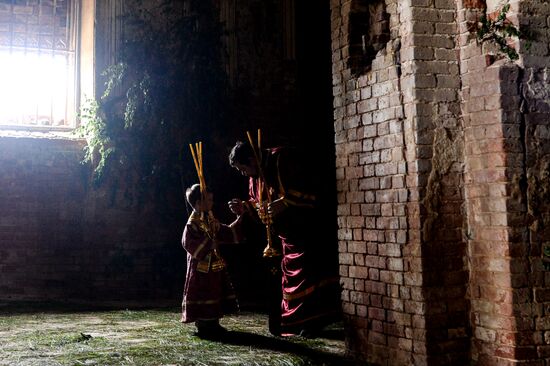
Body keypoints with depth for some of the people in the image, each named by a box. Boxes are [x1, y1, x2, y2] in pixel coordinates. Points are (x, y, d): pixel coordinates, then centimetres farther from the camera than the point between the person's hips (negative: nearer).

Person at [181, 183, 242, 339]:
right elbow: (188, 243, -25)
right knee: (202, 295, -4)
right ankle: (203, 326, 4)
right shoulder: (193, 223, -16)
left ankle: (213, 324, 23)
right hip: (201, 267, -9)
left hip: (215, 266, 9)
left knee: (215, 294, 13)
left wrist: (239, 220, 12)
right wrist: (209, 244, -27)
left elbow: (226, 233, 19)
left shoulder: (210, 220, 12)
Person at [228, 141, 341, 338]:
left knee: (310, 275, -10)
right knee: (290, 275, 10)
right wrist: (245, 207, 1)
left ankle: (314, 320, -4)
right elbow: (259, 204, 20)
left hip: (311, 229, -9)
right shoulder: (256, 176, 8)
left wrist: (285, 202, -30)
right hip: (289, 234, 9)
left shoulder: (285, 160, -19)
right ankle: (297, 320, 19)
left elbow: (312, 188, -23)